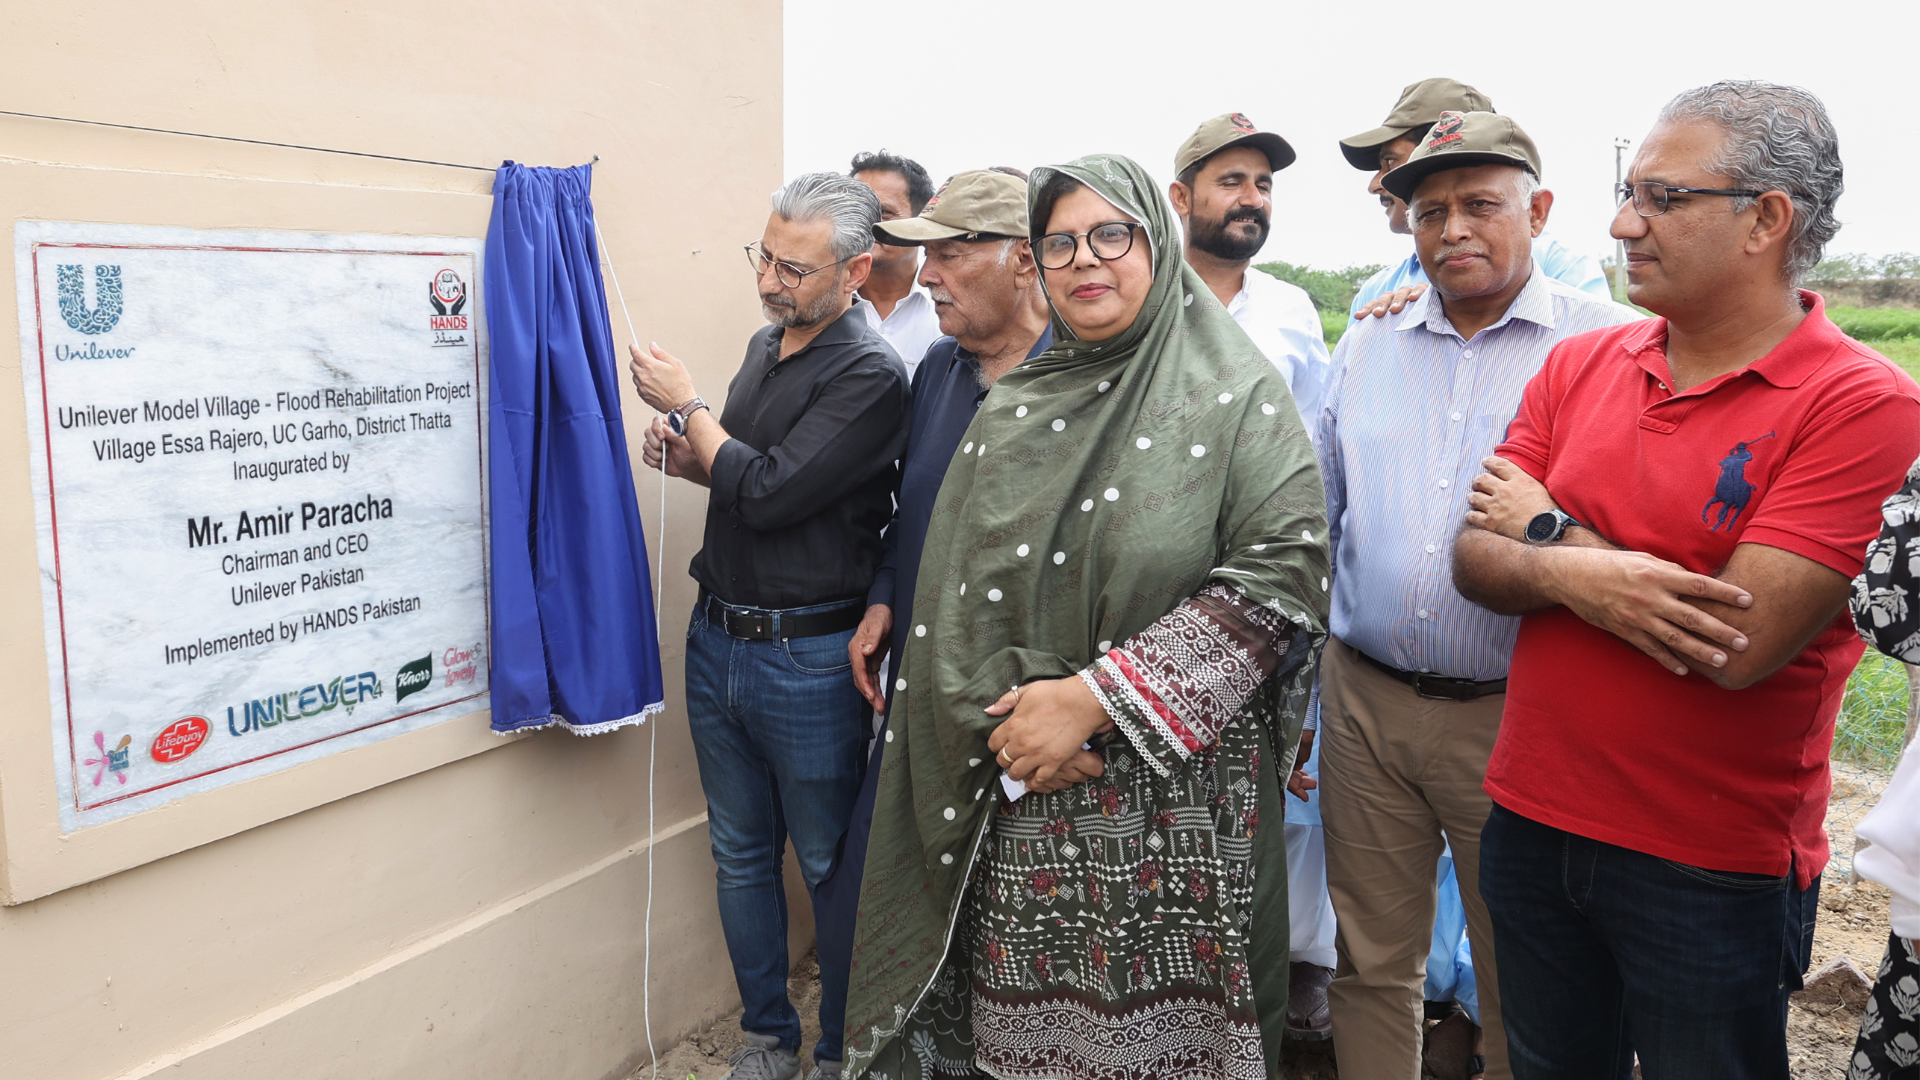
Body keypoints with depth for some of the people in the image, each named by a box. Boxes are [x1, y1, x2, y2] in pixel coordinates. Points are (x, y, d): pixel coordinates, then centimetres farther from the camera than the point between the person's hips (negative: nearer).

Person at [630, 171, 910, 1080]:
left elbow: (772, 492, -23)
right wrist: (690, 459, 2)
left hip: (806, 657, -8)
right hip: (717, 638, 8)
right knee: (740, 853, 17)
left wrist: (687, 407, -10)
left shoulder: (870, 376, -16)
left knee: (831, 867, 7)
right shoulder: (766, 345, 10)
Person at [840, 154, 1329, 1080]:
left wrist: (1093, 699, -18)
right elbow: (952, 589, 7)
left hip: (1184, 791, -3)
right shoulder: (1012, 409, 10)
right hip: (1021, 801, 3)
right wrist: (1014, 713, -10)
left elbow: (1282, 569, -14)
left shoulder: (1236, 395, -2)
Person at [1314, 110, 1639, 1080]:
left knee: (1521, 988, 14)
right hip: (1364, 698, 4)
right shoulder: (1365, 348, 10)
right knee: (1371, 960, 16)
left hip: (1515, 711, -3)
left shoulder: (1610, 346, -4)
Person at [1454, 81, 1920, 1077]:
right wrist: (1575, 576, -24)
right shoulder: (1578, 366, 2)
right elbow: (1475, 563, -2)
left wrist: (1551, 531, -12)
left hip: (1714, 872, -4)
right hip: (1531, 825, 5)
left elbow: (1738, 649, -24)